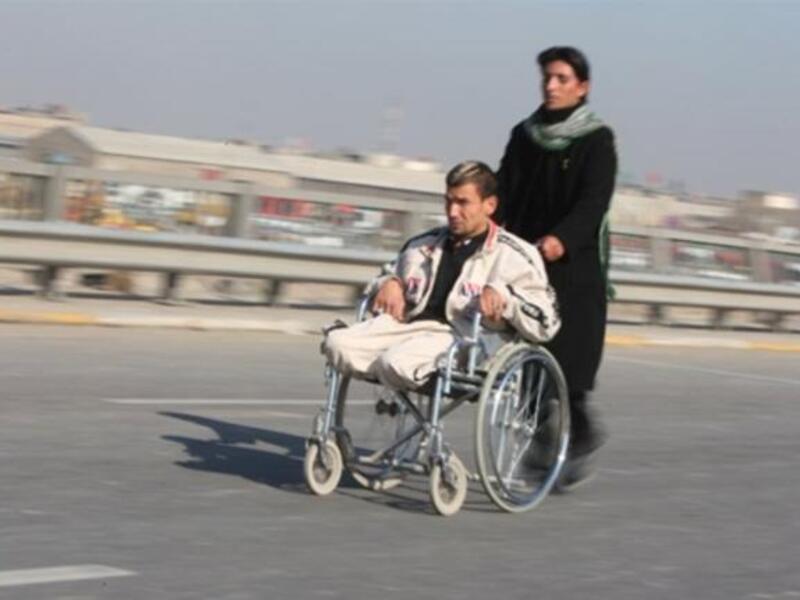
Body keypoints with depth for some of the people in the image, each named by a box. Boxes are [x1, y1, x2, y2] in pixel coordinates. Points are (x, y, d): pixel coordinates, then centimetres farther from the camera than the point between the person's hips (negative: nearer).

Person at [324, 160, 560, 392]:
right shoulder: (424, 245, 27)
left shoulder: (513, 256, 9)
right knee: (337, 343, -22)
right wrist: (391, 283, 17)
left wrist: (503, 293, -14)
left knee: (397, 362, -36)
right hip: (408, 324, 6)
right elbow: (390, 274, 43)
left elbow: (545, 322, 2)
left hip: (464, 336, -6)